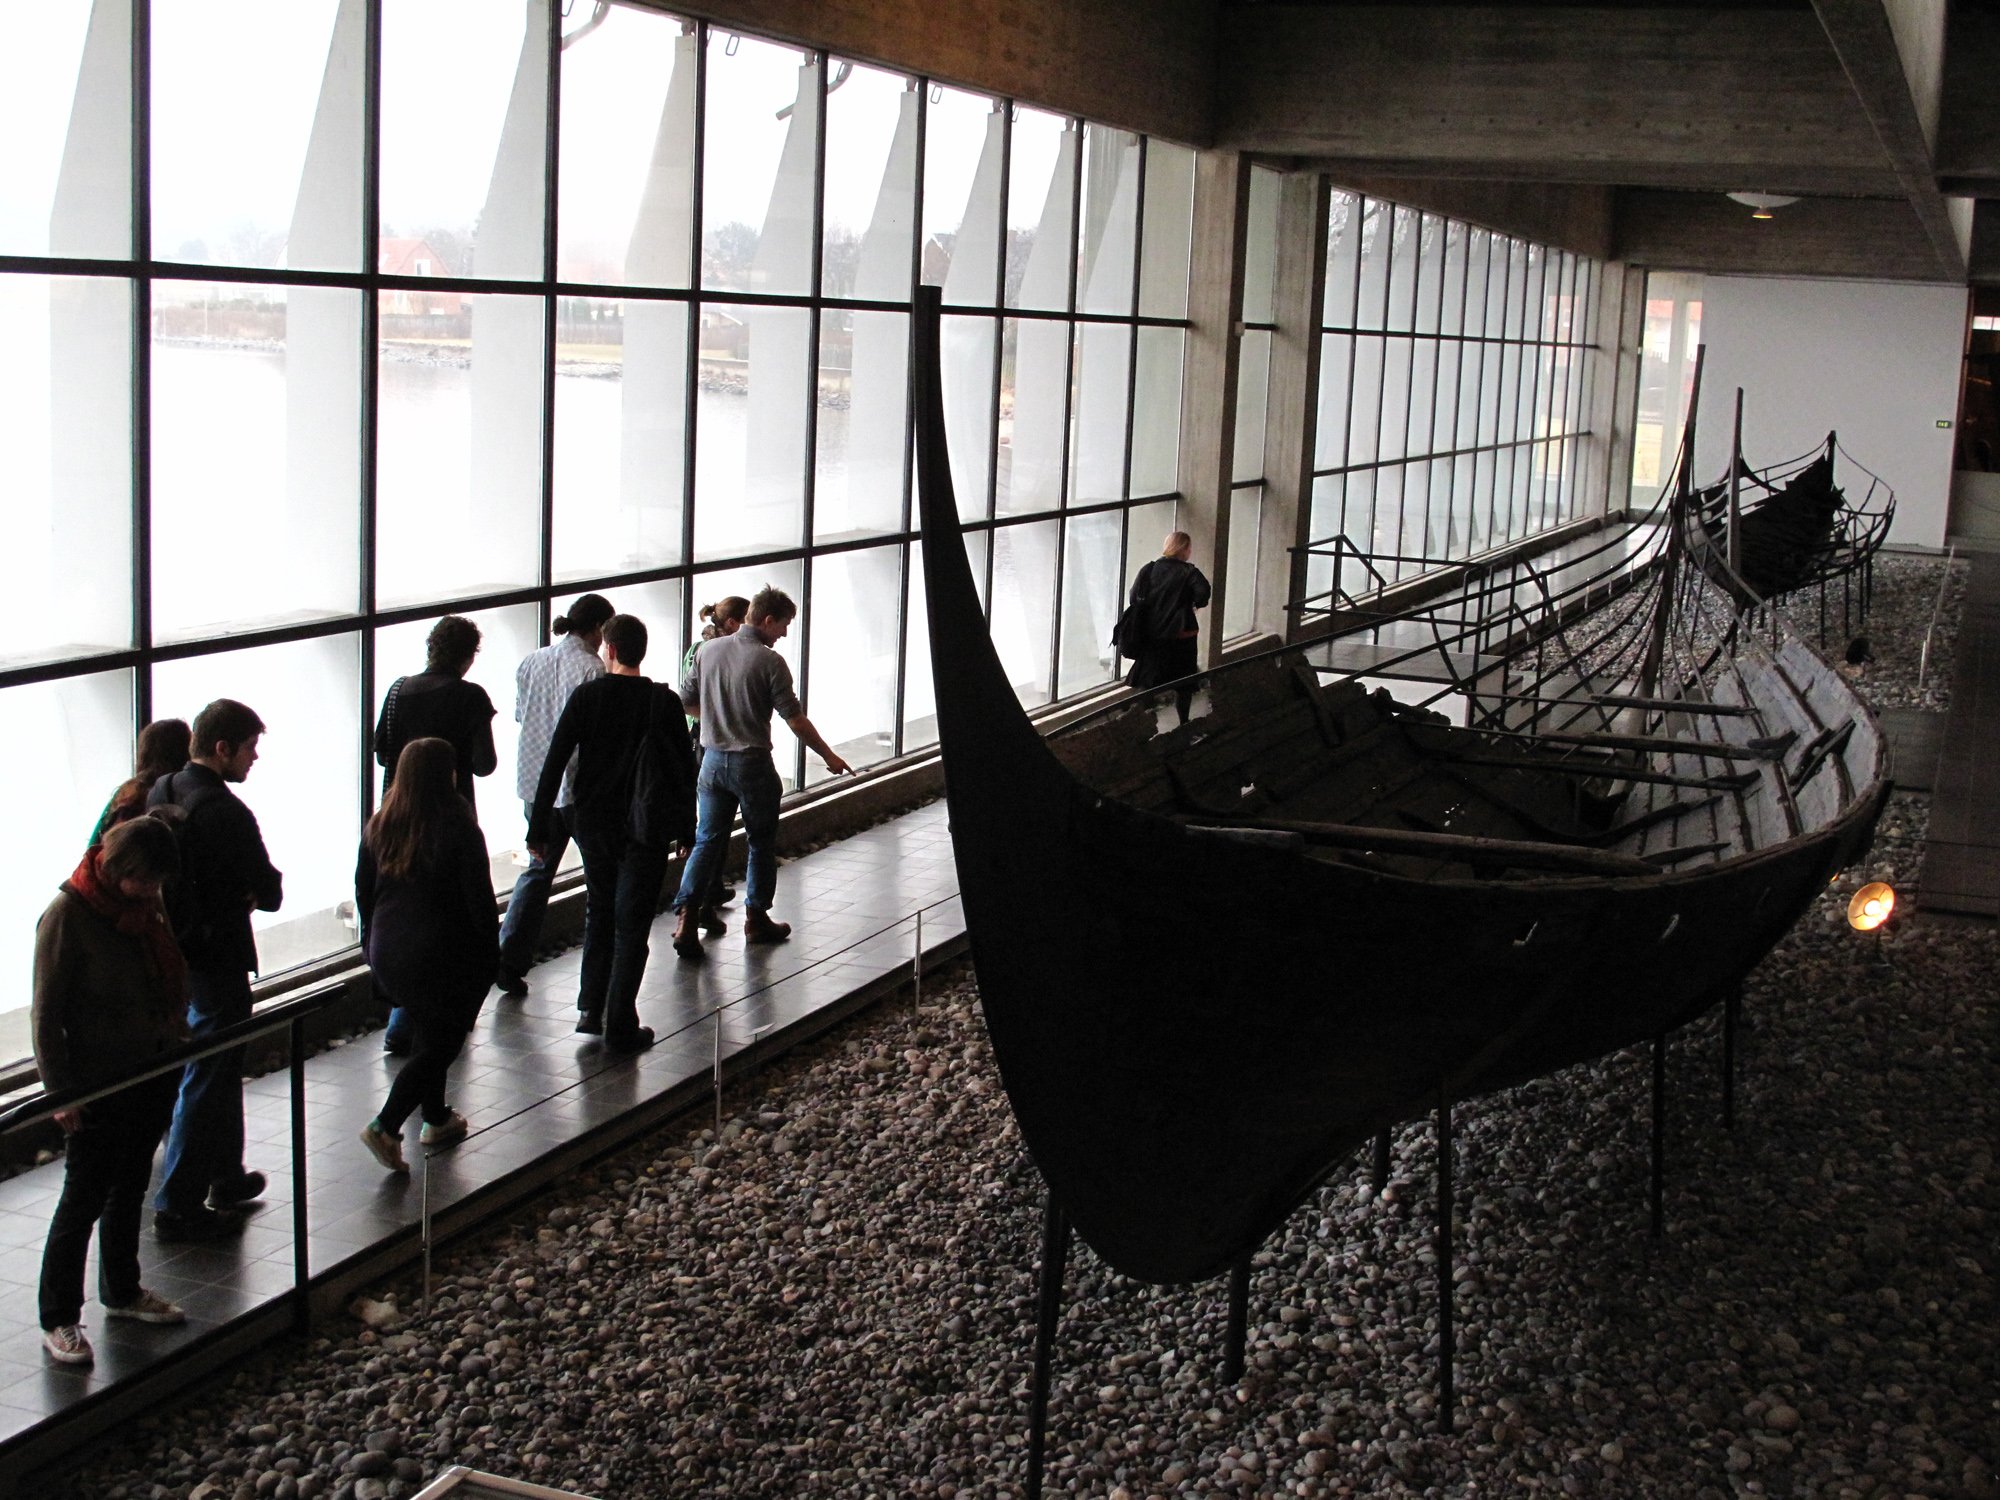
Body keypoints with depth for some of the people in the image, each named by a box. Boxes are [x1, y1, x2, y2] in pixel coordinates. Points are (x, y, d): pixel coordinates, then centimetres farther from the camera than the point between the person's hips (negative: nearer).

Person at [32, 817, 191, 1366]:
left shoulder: (148, 904, 2)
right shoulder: (68, 914, -18)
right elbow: (46, 1015, -16)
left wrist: (175, 1032, 8)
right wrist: (61, 1093, -17)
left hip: (152, 1071, 7)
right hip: (99, 1085, -7)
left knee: (130, 1190, 20)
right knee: (84, 1199, 1)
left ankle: (123, 1291, 36)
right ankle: (59, 1320, 12)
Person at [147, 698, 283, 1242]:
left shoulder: (160, 793, 3)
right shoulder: (226, 814, -23)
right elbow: (268, 892, -18)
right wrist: (262, 888, 4)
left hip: (173, 948, 9)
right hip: (217, 958, -9)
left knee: (221, 1073, 23)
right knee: (207, 1080, 1)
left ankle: (227, 1179, 36)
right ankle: (177, 1206, 7)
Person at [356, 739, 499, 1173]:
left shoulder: (378, 828, 1)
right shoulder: (458, 830, -17)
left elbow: (363, 892, 9)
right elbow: (479, 899, -15)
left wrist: (374, 945, 21)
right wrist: (490, 950, -2)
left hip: (389, 954, 6)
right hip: (447, 956, -6)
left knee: (429, 1035, 22)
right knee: (441, 1044, 3)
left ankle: (436, 1119, 32)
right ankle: (386, 1126, -8)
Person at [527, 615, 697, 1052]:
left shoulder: (586, 696, -5)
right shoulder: (664, 702, -6)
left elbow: (554, 765, -5)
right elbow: (685, 770, -2)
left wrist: (539, 828, 0)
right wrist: (686, 830, 9)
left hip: (593, 823, 2)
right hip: (646, 830, -2)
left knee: (599, 914, 21)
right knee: (631, 926, 4)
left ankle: (591, 1010, 18)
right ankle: (620, 1026, 4)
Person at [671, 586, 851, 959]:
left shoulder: (708, 650, 2)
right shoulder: (769, 662, -14)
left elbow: (686, 701, 9)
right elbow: (796, 720, -13)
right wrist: (829, 756, -2)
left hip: (713, 759, 5)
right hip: (752, 763, -5)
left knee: (707, 840, 8)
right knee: (761, 843, 12)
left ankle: (687, 919, -4)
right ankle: (756, 918, 21)